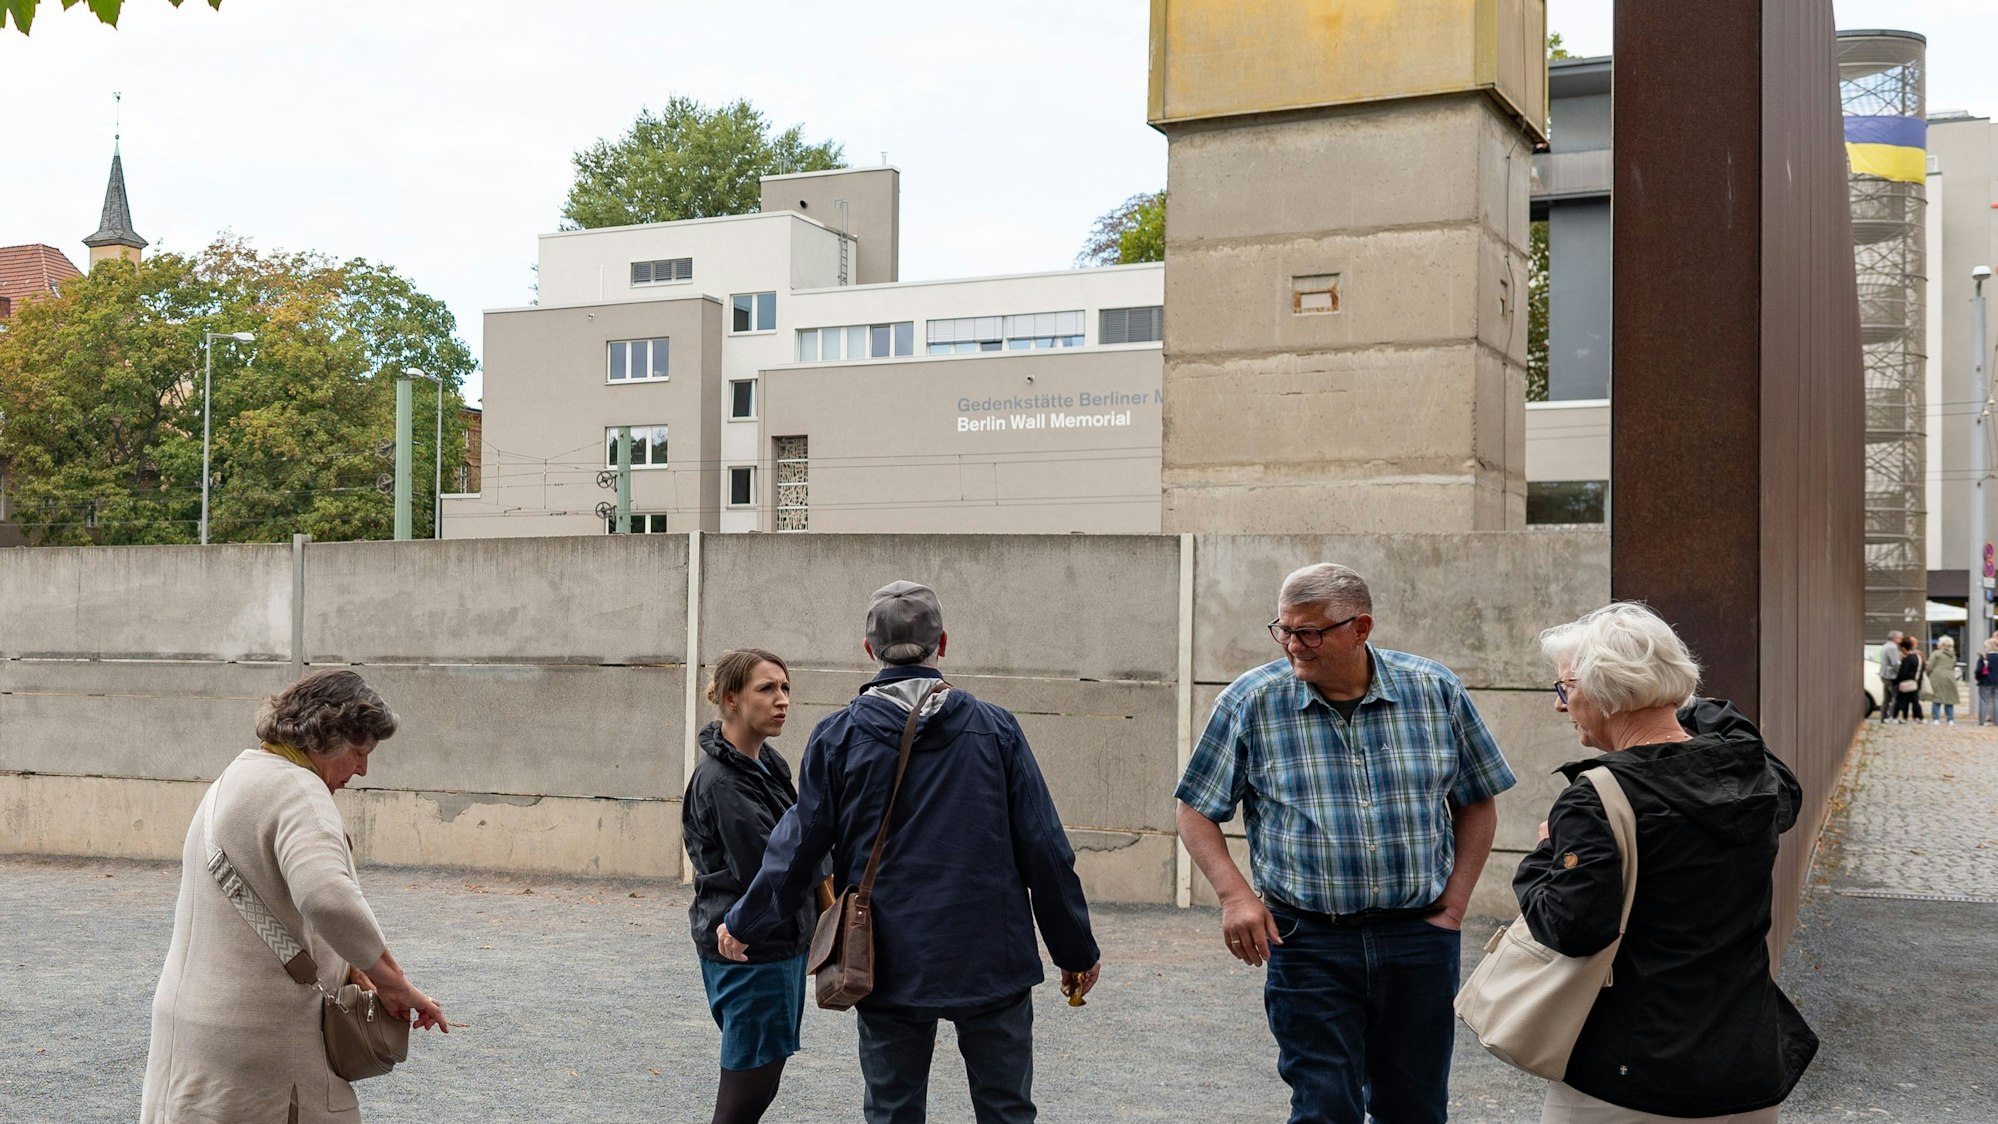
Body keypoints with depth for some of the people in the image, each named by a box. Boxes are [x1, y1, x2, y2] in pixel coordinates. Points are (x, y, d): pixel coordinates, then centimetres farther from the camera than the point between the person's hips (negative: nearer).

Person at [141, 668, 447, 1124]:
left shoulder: (239, 775, 16)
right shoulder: (297, 788, -17)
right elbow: (329, 899, -34)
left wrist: (349, 969, 11)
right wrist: (392, 982, -23)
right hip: (259, 1040, -10)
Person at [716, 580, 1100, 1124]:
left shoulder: (838, 737, -4)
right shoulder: (994, 728, -3)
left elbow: (798, 848, -1)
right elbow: (1043, 850, -2)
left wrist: (743, 926, 15)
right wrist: (1077, 951, 8)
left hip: (889, 967, 1)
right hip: (992, 962, 0)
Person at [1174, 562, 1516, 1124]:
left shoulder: (1437, 691, 0)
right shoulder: (1251, 702, -4)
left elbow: (1476, 805, 9)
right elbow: (1196, 812, 3)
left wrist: (1452, 908, 1)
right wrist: (1234, 894, -11)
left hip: (1419, 938, 2)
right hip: (1307, 942, -2)